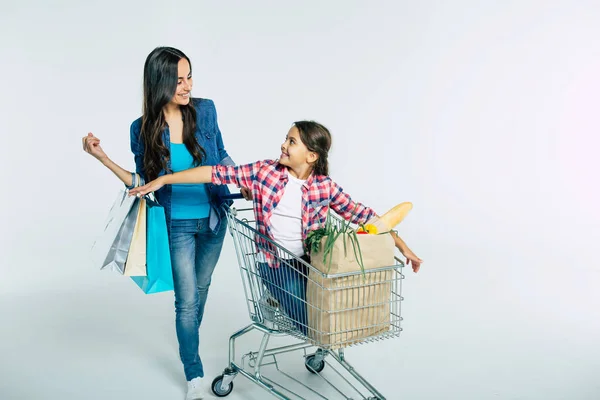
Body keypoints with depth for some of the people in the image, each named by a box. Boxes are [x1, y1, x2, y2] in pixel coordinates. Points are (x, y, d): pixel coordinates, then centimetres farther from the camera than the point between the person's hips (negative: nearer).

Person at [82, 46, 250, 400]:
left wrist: (240, 184, -5)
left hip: (213, 219, 2)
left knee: (201, 287, 20)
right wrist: (103, 158, -12)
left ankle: (190, 337, 49)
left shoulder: (205, 110, -9)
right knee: (187, 300, 0)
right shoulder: (143, 129, -12)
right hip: (178, 225, -2)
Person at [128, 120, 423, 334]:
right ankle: (280, 298, 16)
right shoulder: (265, 171, -7)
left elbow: (362, 215, -1)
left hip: (312, 261, 2)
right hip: (277, 263, -2)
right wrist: (163, 179, -11)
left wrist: (402, 245, -3)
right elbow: (220, 173, -9)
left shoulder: (324, 186, -5)